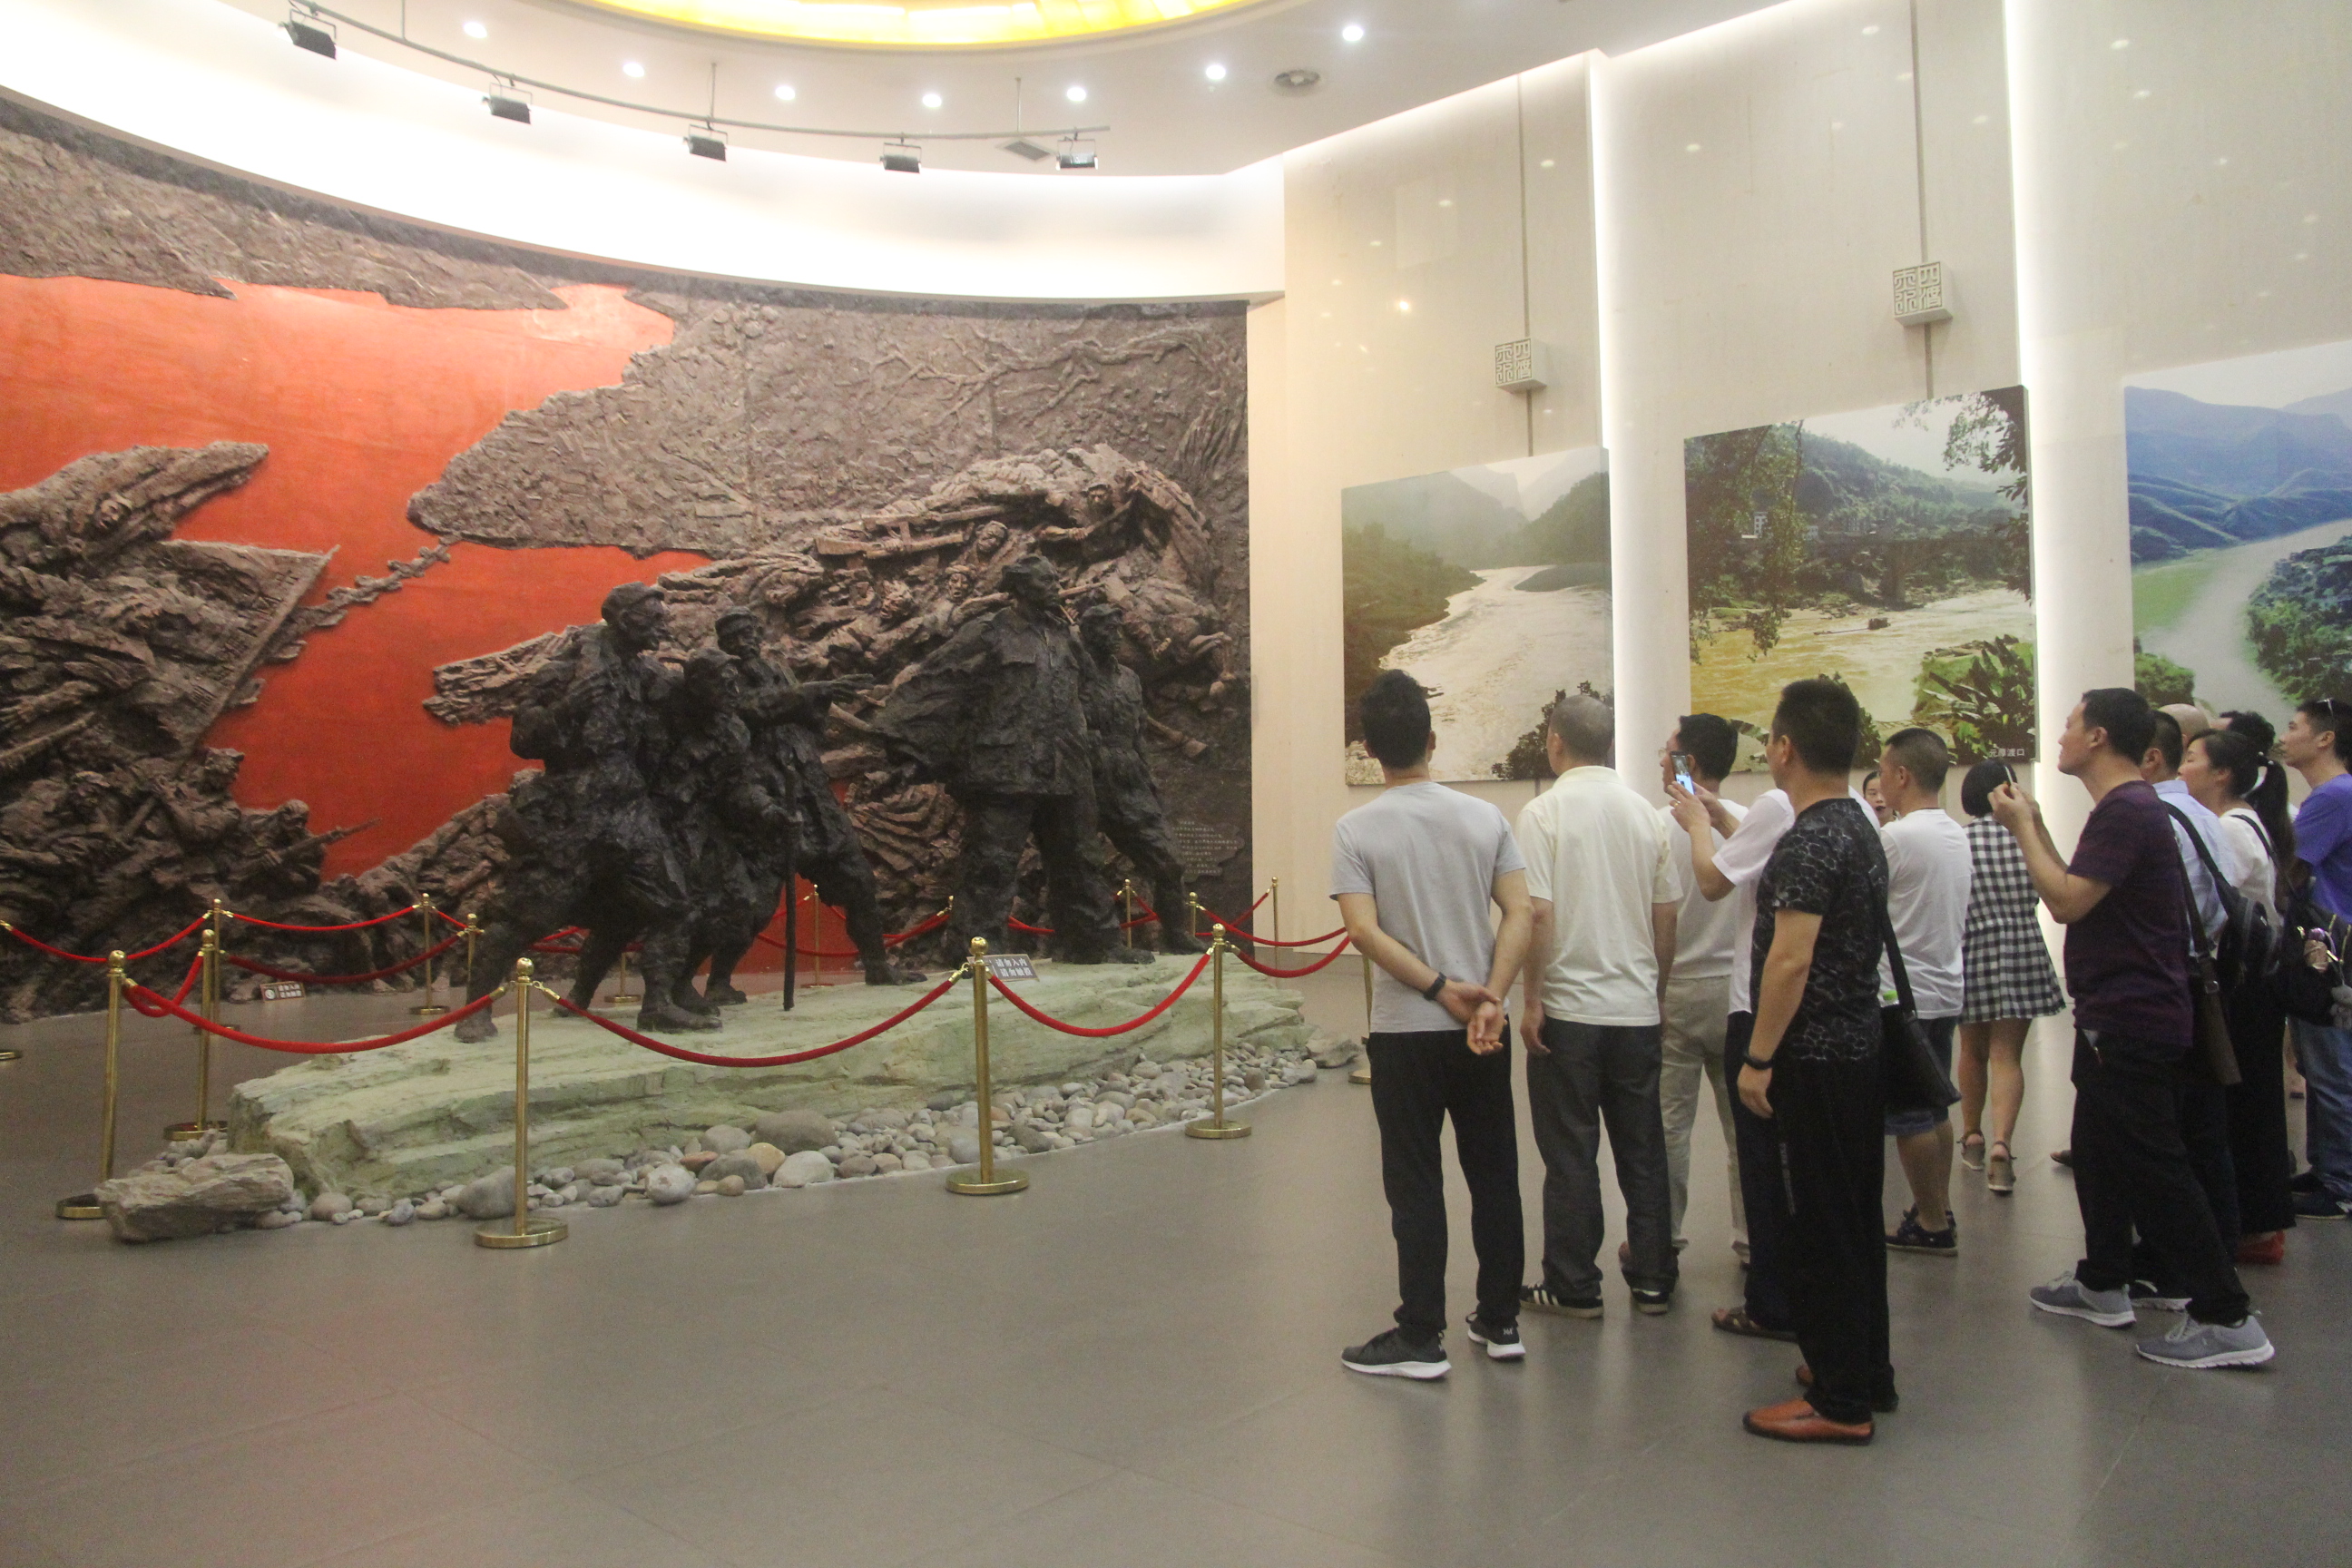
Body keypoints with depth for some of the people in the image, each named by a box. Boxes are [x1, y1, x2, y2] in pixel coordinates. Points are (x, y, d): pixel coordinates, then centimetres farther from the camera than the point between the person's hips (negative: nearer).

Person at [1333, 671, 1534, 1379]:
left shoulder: (1355, 830, -8)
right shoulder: (1484, 818, 1)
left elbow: (1365, 931, -16)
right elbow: (1520, 914, -7)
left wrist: (1443, 990, -12)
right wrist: (1489, 998, -12)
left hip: (1405, 1031, -3)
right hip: (1482, 1030, 3)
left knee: (1416, 1185, 5)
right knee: (1494, 1176, 14)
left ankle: (1421, 1337, 11)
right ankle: (1501, 1322, 24)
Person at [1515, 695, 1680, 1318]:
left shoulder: (1546, 811, -10)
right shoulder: (1645, 813, 5)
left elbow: (1538, 913, -17)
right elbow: (1666, 917, 9)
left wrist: (1530, 998, -10)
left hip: (1568, 1008, -4)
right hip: (1637, 1008, 5)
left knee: (1570, 1154, 4)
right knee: (1643, 1150, 13)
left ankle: (1573, 1287, 11)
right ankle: (1652, 1279, 21)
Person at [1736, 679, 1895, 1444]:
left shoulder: (1810, 840, -18)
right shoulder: (1860, 828, 13)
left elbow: (1791, 958, -24)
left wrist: (1758, 1057, -18)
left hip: (1815, 1059, -10)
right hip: (1861, 1046, 10)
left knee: (1819, 1227, -2)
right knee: (1855, 1218, 17)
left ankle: (1839, 1400, 6)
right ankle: (1865, 1372, 28)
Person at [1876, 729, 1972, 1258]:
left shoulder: (1895, 837, -18)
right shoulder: (1957, 835, 9)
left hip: (1904, 995, -9)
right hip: (1945, 988, 9)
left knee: (1908, 1118, 1)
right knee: (1934, 1108, 17)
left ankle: (1931, 1225, 7)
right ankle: (1939, 1211, 25)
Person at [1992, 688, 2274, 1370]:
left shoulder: (2126, 811, -20)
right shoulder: (2129, 807, 16)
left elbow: (2067, 901, -25)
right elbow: (2079, 892, 16)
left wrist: (2022, 827, -15)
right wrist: (2034, 826, 13)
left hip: (2131, 1024, -11)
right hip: (2121, 1017, 11)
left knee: (2154, 1168, -7)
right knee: (2101, 1153, 19)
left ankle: (2226, 1319, -1)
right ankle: (2103, 1284, 31)